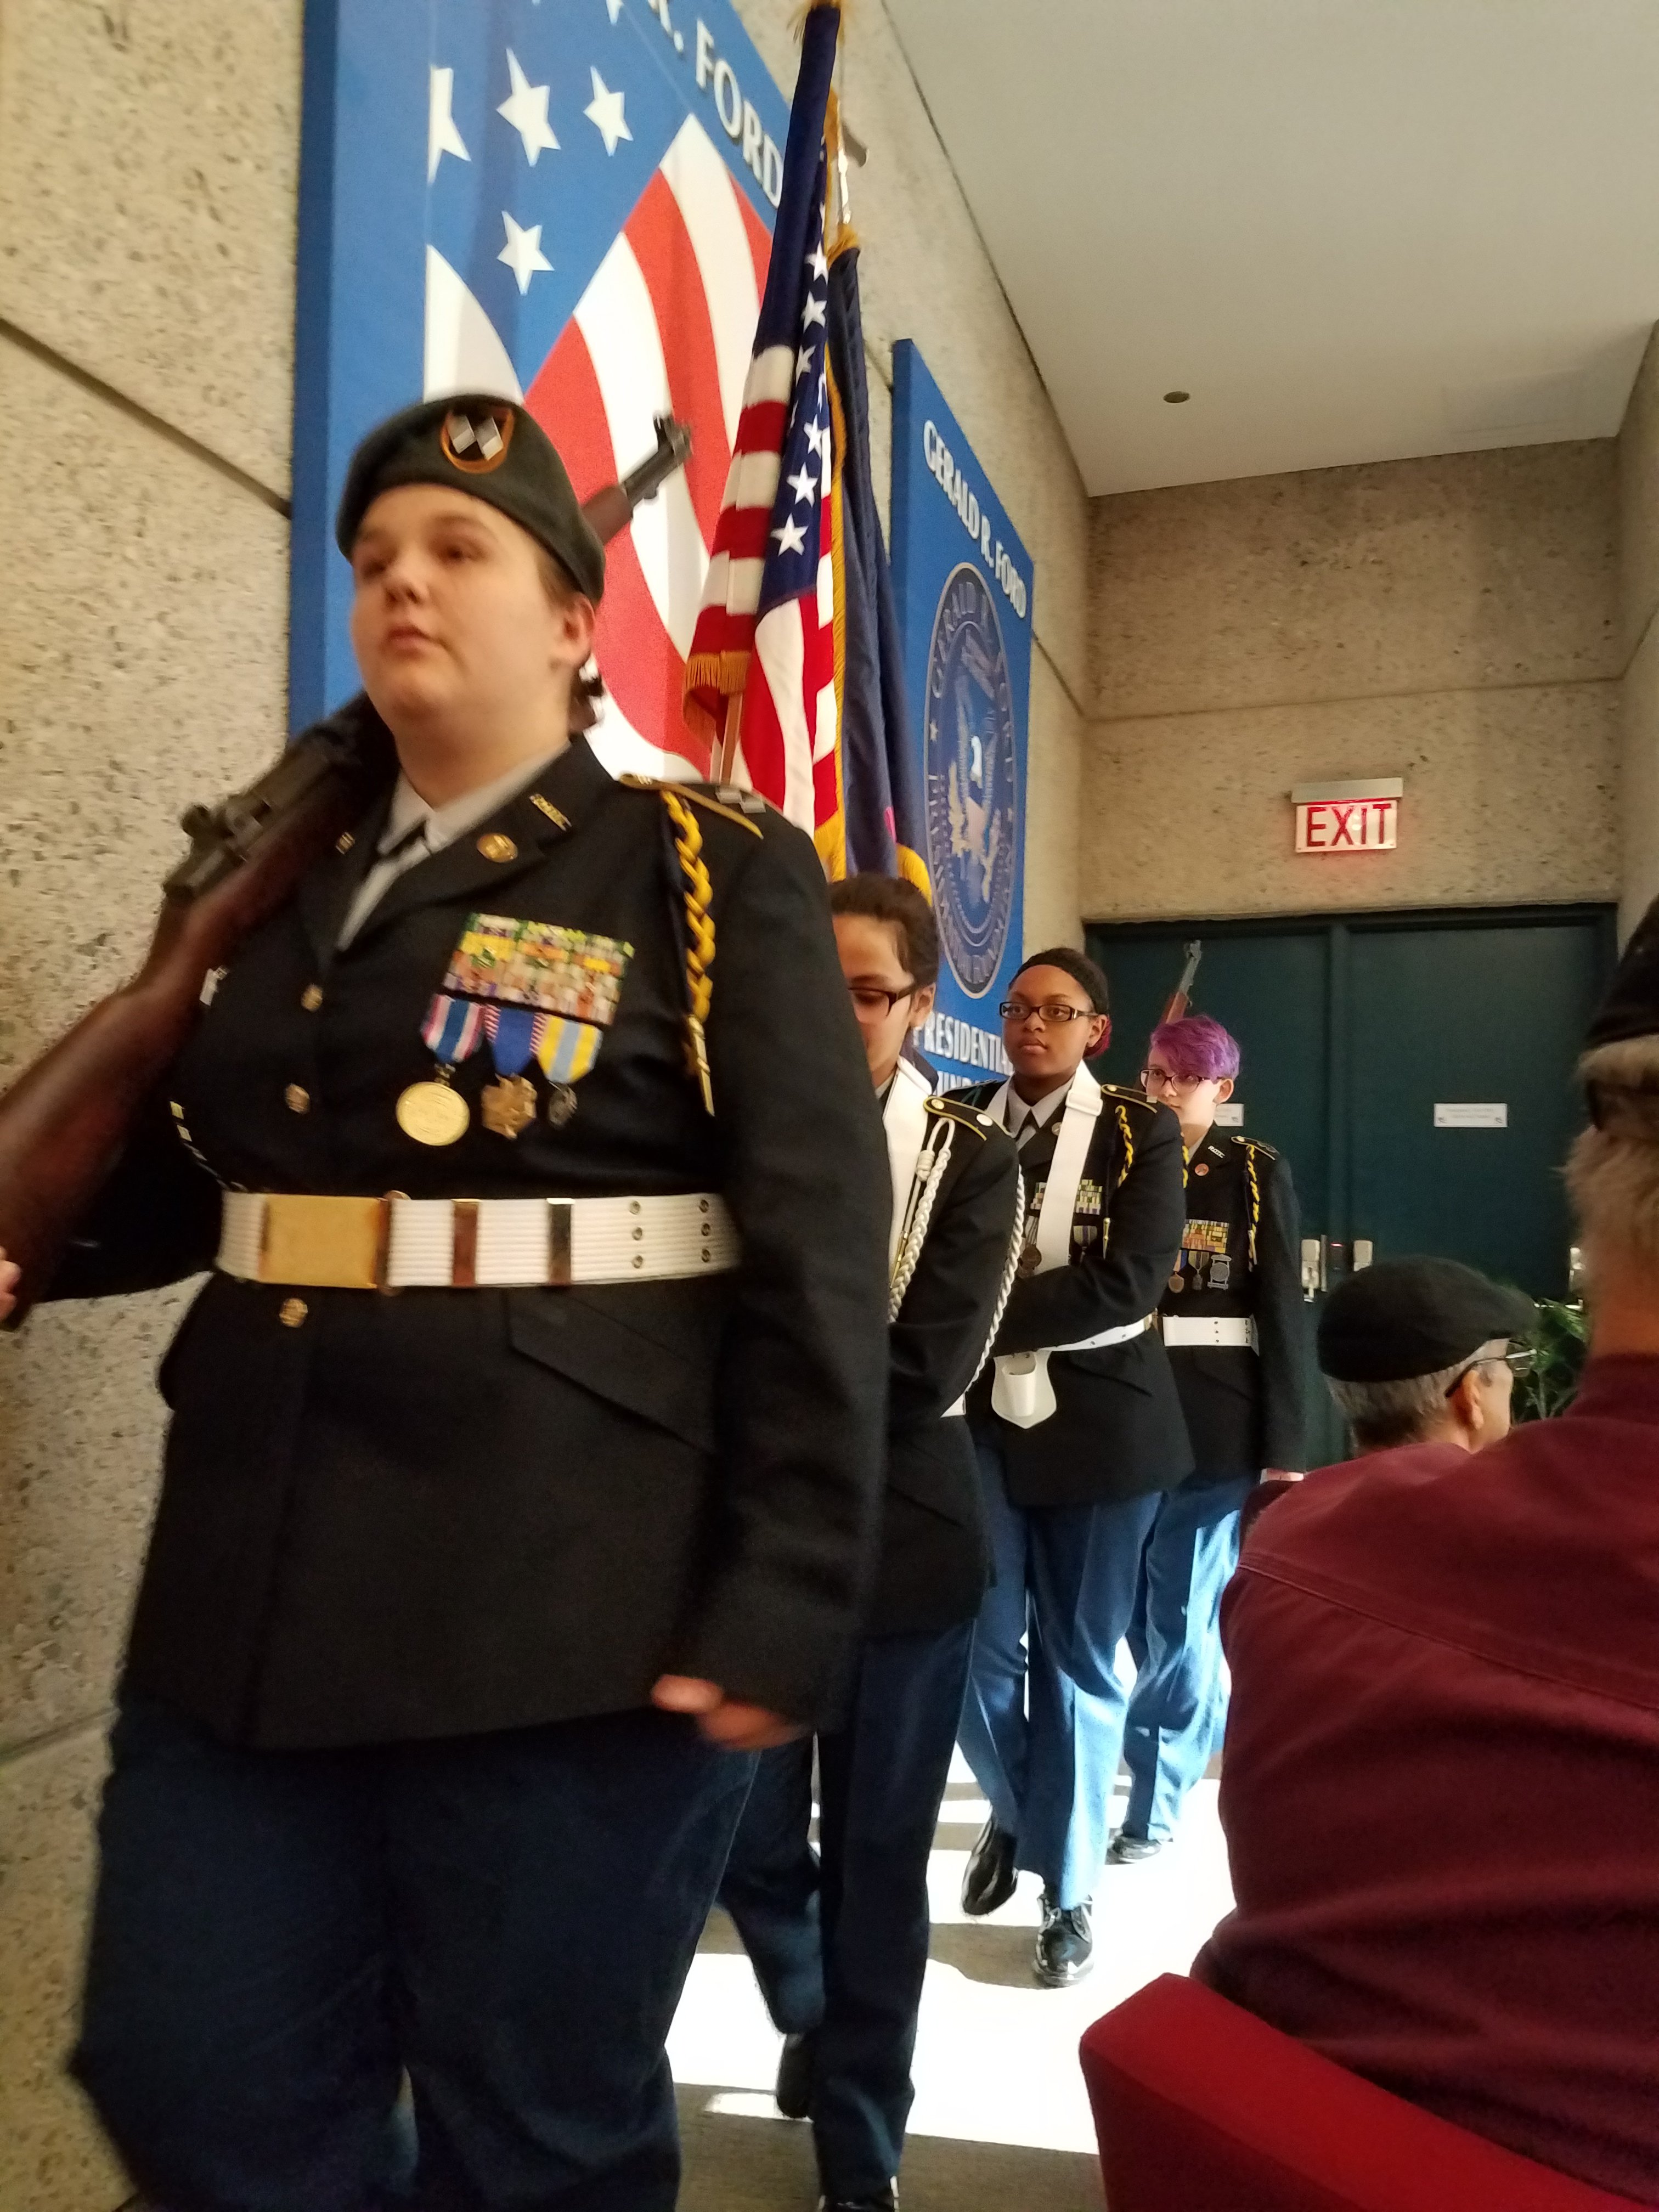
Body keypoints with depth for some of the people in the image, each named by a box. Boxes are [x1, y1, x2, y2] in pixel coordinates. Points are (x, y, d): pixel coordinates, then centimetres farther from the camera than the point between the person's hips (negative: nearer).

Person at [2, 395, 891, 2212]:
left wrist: (784, 1609, -15)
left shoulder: (716, 876, -3)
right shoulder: (298, 884, 14)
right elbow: (192, 1173, 19)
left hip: (573, 1609, -5)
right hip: (254, 1590, 6)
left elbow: (817, 1260, -9)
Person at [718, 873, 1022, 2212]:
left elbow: (928, 1369, -14)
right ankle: (813, 2023, 48)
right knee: (750, 1845, 14)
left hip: (903, 1544, -1)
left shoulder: (972, 1160, -4)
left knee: (879, 1859, 11)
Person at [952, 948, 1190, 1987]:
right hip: (980, 1418, 2)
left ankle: (1071, 1886, 27)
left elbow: (1125, 1289, -15)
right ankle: (1014, 1811, 38)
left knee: (1079, 1661, 9)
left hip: (1098, 1424, -2)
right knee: (983, 1648, 7)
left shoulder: (1142, 1133, -4)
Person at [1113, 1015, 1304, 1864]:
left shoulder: (1259, 1175, 0)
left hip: (1216, 1420, -3)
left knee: (1182, 1614, 1)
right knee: (1138, 1608, 14)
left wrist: (1283, 1446, -6)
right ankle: (1208, 1729, 38)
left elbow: (1283, 1314, -2)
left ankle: (1154, 1803, 13)